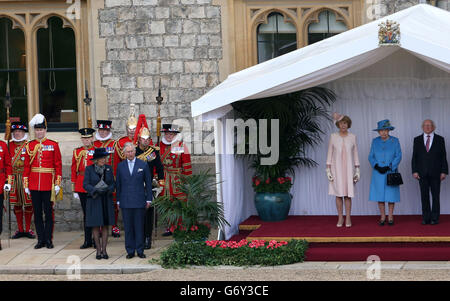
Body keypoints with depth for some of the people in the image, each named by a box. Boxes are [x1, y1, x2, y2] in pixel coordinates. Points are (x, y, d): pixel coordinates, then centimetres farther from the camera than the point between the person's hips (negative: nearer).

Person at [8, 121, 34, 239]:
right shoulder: (10, 145, 8)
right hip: (14, 177, 3)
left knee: (28, 203, 1)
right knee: (16, 204, 6)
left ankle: (28, 229, 10)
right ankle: (20, 229, 14)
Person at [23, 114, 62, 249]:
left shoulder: (53, 145, 1)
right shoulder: (30, 145, 7)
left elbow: (58, 165, 1)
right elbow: (27, 166, 8)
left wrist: (57, 184, -5)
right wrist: (26, 185, 4)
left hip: (48, 185, -2)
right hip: (34, 185, 2)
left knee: (48, 212, 1)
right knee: (37, 213, 5)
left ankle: (48, 239, 8)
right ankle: (41, 239, 11)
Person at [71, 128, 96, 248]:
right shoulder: (77, 152, 8)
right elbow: (73, 171, 9)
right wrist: (74, 190, 5)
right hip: (81, 187, 3)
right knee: (86, 214, 8)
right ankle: (88, 241, 12)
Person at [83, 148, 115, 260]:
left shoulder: (109, 168, 5)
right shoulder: (89, 169, -3)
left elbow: (113, 183, 5)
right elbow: (85, 184, -7)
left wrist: (108, 189, -17)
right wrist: (95, 190, -23)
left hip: (106, 200, 2)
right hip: (94, 200, -2)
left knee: (105, 225, 2)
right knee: (96, 226, 0)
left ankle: (104, 250, 6)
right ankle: (98, 250, 7)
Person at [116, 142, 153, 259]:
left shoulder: (143, 165, 4)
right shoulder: (120, 166, 8)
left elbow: (148, 183, 6)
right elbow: (118, 184, 11)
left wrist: (148, 199, 2)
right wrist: (118, 201, 7)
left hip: (139, 201, -1)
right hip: (126, 202, 1)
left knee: (139, 227, 1)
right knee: (128, 227, 3)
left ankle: (140, 250, 7)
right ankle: (130, 251, 8)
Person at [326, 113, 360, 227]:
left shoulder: (352, 137, 3)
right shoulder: (333, 136, 1)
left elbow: (355, 154, 5)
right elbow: (330, 154, 2)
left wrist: (357, 170, 0)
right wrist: (328, 170, -5)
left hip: (349, 168, 0)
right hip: (337, 168, 0)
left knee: (348, 194, -1)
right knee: (338, 193, 1)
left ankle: (348, 218, 6)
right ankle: (340, 218, 9)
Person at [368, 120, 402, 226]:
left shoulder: (395, 141, -1)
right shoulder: (375, 141, 5)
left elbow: (398, 157, -4)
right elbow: (371, 157, 5)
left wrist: (388, 167, -14)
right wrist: (377, 167, -11)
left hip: (391, 172, -2)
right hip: (378, 173, 2)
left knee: (391, 194, 0)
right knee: (379, 195, 1)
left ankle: (390, 217, 10)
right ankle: (382, 217, 9)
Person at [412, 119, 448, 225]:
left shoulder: (440, 140, 6)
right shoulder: (417, 140, 10)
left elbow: (443, 157, 3)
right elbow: (414, 157, 7)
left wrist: (444, 171, -4)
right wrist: (414, 171, -3)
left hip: (435, 173, -1)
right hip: (422, 173, 1)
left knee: (435, 196, 0)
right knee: (424, 196, 2)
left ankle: (435, 218, 4)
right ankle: (426, 218, 6)